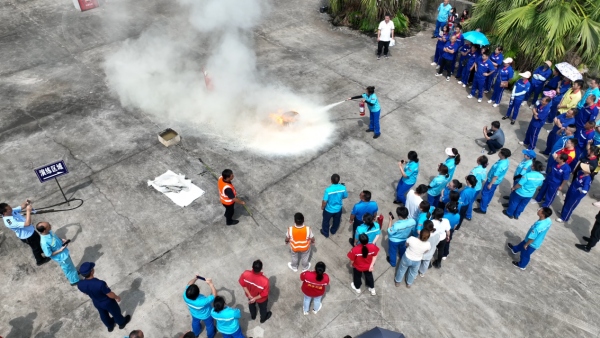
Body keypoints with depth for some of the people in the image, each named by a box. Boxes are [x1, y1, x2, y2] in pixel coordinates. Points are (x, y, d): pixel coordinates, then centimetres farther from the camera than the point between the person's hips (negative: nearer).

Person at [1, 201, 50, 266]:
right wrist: (28, 211, -44)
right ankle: (40, 260, 44)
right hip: (27, 236, -8)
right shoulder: (10, 222, -41)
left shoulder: (11, 211, -16)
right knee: (35, 247, 18)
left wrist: (26, 203, -25)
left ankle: (41, 250, 62)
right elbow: (27, 224, -44)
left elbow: (22, 207, -2)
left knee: (38, 240, 33)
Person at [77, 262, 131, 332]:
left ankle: (110, 326, 61)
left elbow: (86, 292, -3)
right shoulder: (100, 283, -44)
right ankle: (122, 323, 55)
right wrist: (117, 297, -6)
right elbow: (110, 295, -28)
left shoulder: (80, 284, -27)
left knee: (103, 315, 33)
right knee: (116, 313, 27)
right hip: (108, 302, -5)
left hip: (96, 303, 5)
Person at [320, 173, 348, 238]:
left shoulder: (328, 190, -33)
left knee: (326, 221, 26)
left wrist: (322, 207, -4)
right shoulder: (343, 188, -23)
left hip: (329, 209, -3)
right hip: (338, 209, 3)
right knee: (336, 221, 31)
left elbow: (324, 201, -24)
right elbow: (345, 196, -4)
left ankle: (325, 233, 47)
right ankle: (333, 231, 55)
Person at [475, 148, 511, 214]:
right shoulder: (506, 160, -10)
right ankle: (486, 202, 52)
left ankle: (483, 209, 21)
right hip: (497, 181, 9)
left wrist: (490, 184, -18)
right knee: (490, 192, 29)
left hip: (493, 181, -9)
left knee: (485, 193, 8)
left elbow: (495, 176, -29)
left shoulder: (500, 165, -39)